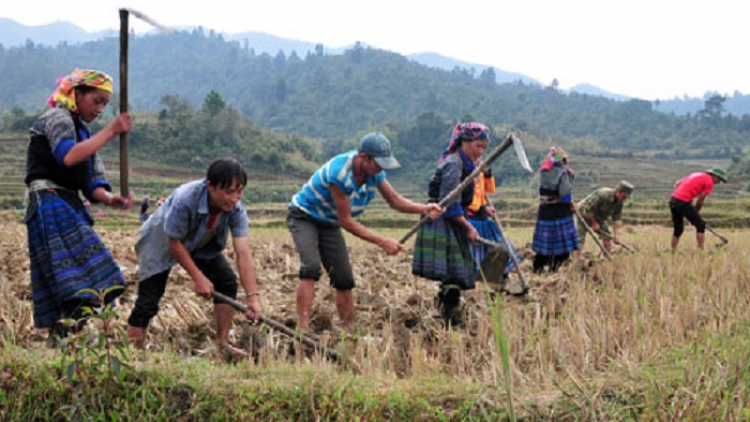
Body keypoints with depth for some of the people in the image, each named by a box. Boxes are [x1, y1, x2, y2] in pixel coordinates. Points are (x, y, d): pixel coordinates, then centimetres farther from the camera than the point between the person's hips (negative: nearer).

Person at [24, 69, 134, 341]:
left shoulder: (83, 131, 23)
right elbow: (68, 156, -26)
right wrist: (111, 131, -24)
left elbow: (93, 184, 12)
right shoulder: (57, 118, -4)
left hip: (69, 206, 9)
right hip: (50, 204, -9)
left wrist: (111, 199, -9)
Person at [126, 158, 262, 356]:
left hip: (200, 245, 5)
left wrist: (253, 297, -39)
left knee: (227, 281, -9)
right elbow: (174, 243, -27)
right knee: (148, 301, -14)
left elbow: (244, 253, -32)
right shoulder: (184, 200, -40)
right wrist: (198, 278, -26)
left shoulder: (236, 209, -27)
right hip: (161, 241, -5)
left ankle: (223, 342, 6)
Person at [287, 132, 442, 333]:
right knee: (311, 267, -27)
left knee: (344, 279, 0)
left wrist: (424, 208, -21)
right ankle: (302, 330, -32)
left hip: (329, 223, 7)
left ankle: (350, 332, 6)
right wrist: (381, 242, -30)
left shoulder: (374, 171, -12)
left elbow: (395, 200, -2)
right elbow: (346, 221, -29)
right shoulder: (340, 172, -35)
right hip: (304, 216, -7)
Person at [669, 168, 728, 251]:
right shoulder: (709, 182, 0)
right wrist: (696, 212, 13)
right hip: (683, 202, -8)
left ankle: (673, 251, 15)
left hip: (673, 200, 8)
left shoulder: (697, 174, 23)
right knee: (700, 225, 1)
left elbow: (677, 184, 21)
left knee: (678, 229, 16)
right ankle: (701, 250, -2)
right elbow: (700, 200, -1)